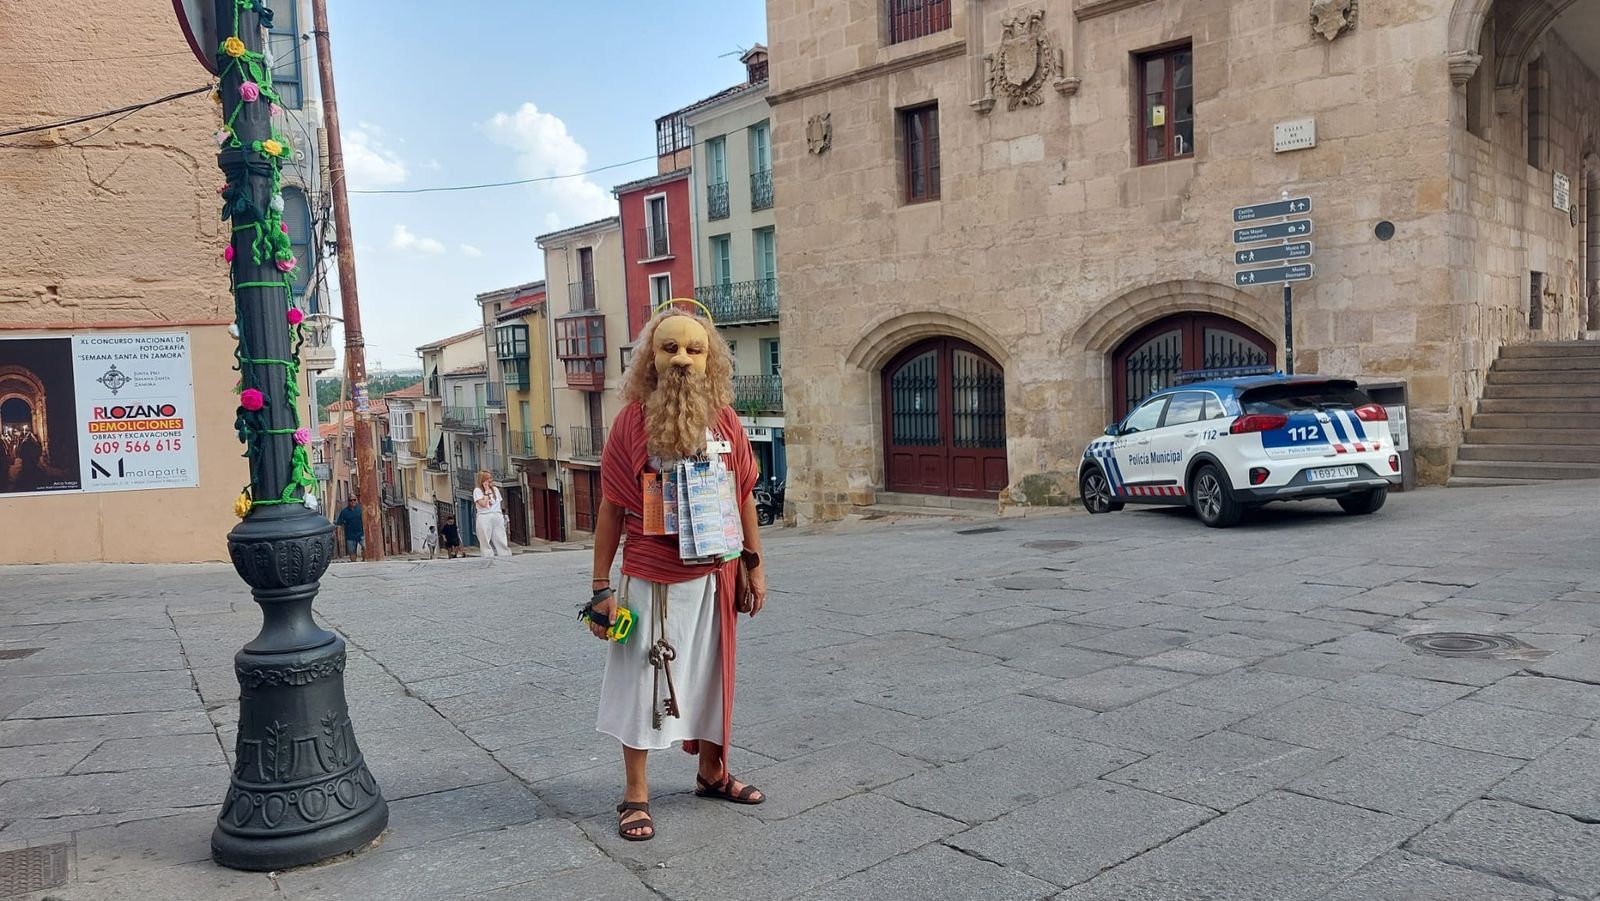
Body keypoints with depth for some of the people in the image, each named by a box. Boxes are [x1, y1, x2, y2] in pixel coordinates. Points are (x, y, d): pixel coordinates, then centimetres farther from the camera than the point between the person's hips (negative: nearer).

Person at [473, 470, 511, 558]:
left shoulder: (495, 489, 16)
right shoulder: (477, 490, 1)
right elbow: (483, 504, -12)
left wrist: (501, 515, 11)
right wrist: (486, 491, -6)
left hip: (497, 517, 5)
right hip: (484, 518, -4)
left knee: (501, 541, -1)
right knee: (486, 543, -6)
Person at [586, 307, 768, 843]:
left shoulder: (725, 422, 1)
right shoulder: (632, 422, -8)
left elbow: (744, 497, 9)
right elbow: (611, 510, -6)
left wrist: (755, 565, 8)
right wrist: (601, 588, -7)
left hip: (715, 577, 4)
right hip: (651, 580, -3)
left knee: (710, 675, 15)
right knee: (641, 682, 4)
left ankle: (712, 773, 33)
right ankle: (635, 795, 18)